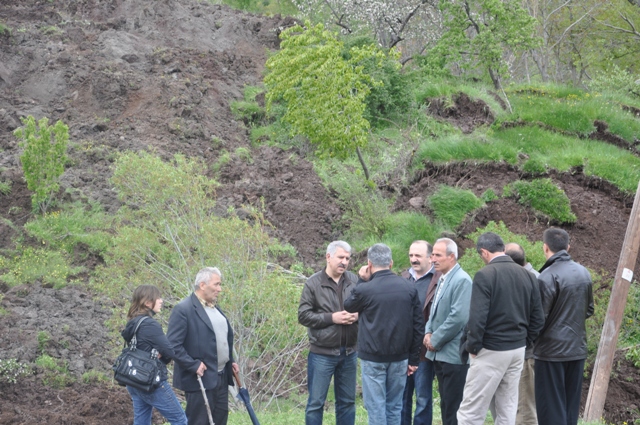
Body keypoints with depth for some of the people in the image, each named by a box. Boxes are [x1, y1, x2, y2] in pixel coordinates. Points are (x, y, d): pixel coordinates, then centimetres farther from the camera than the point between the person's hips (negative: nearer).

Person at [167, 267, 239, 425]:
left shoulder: (215, 308, 14)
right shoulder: (183, 310, -14)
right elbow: (173, 345, -18)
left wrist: (230, 361, 14)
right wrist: (194, 366, -20)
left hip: (221, 377, 9)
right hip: (201, 378, -9)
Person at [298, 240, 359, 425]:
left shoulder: (354, 281, 2)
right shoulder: (313, 283, -6)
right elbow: (303, 316, -8)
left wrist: (357, 316, -12)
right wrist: (332, 318, -17)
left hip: (349, 353, 4)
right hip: (322, 353, -3)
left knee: (347, 402, 13)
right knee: (316, 403, 2)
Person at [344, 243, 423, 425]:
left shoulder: (365, 289, -13)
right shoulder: (409, 288, 0)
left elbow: (348, 306, 9)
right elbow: (417, 325, 3)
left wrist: (362, 281, 12)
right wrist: (413, 358, 10)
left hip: (373, 357, -4)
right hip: (400, 357, 4)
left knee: (376, 406, 1)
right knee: (394, 406, 12)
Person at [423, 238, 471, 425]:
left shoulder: (461, 280, -14)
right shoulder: (442, 279, 14)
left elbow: (459, 317, -22)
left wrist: (435, 340, -14)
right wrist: (428, 332, 3)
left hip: (453, 355, -9)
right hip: (440, 354, 9)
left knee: (454, 409, -5)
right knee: (446, 405, 14)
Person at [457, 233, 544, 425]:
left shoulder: (485, 275, -14)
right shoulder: (527, 276, 6)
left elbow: (477, 317, -19)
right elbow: (538, 318, 8)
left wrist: (473, 346, -7)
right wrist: (524, 340, 16)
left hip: (491, 351, -7)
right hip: (518, 350, 7)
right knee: (508, 409, 13)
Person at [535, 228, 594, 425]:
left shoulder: (548, 276, -17)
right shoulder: (584, 273, 5)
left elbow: (540, 317, -17)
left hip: (552, 350, -7)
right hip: (577, 348, 7)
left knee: (551, 408, 0)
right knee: (571, 405, 13)